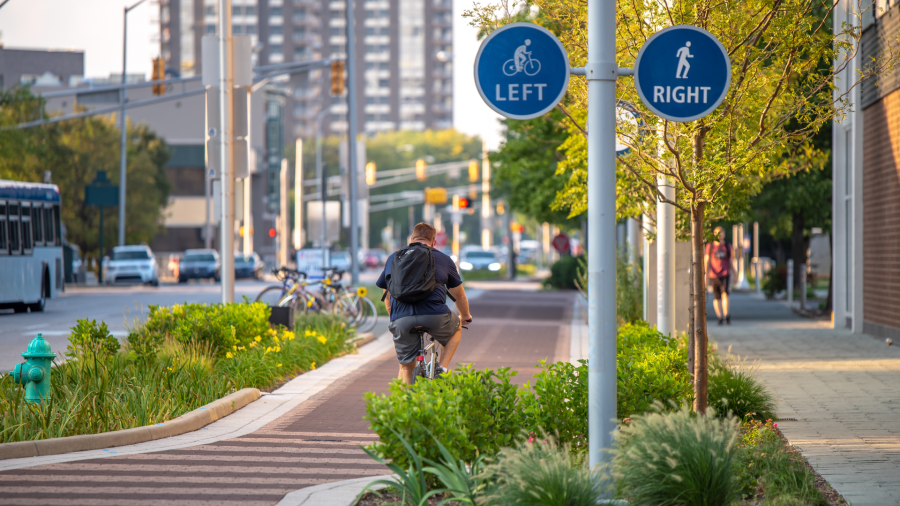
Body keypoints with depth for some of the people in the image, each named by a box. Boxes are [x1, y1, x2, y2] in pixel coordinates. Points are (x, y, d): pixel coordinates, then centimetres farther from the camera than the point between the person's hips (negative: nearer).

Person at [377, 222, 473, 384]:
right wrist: (465, 316, 47)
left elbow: (387, 297, 30)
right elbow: (459, 295, 28)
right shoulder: (444, 260, 18)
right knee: (456, 328, 31)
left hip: (401, 319, 1)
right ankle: (442, 369, 16)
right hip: (435, 316, -1)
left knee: (406, 368, 16)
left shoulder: (393, 258, 24)